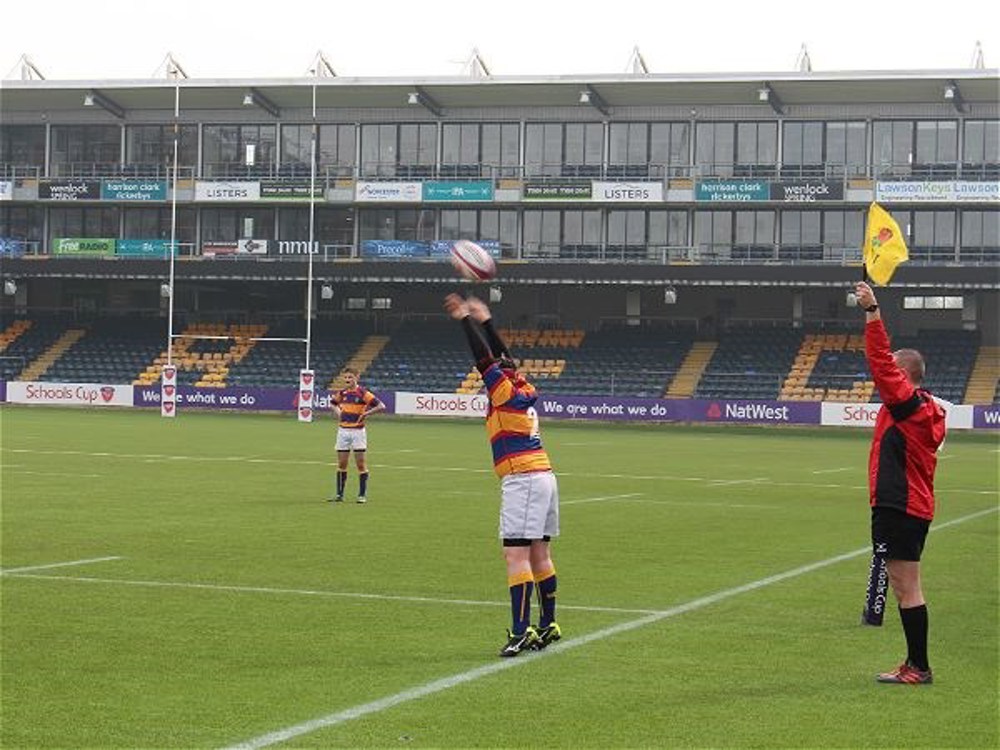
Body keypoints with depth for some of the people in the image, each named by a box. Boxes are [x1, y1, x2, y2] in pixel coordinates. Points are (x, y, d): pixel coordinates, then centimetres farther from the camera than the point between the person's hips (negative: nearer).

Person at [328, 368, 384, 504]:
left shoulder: (363, 393, -8)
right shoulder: (342, 393, 7)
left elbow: (381, 406, -12)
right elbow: (332, 404, 27)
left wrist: (366, 413, -18)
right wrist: (336, 411, 8)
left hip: (358, 431, -5)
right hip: (343, 430, 5)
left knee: (360, 464, -2)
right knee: (341, 464, 5)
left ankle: (362, 495, 5)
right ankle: (339, 494, 11)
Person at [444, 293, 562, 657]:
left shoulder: (507, 393, -6)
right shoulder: (525, 391, 14)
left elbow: (486, 358, -7)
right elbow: (502, 357, 27)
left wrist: (466, 320, 2)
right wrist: (485, 320, 31)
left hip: (523, 480, -9)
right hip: (542, 476, 9)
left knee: (516, 555, -12)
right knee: (539, 555, 13)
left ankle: (521, 631, -17)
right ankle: (547, 626, 19)